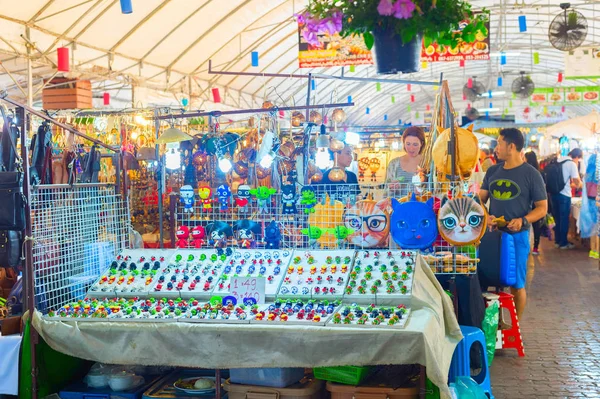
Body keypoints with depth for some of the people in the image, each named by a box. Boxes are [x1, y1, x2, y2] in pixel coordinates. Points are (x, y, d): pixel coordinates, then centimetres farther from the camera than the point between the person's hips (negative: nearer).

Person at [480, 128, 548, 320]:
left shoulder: (531, 174, -7)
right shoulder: (492, 171, 8)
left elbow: (542, 207, -5)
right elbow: (481, 199, 12)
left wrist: (523, 220, -23)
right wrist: (485, 216, -10)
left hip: (517, 235, -5)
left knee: (516, 283, 3)